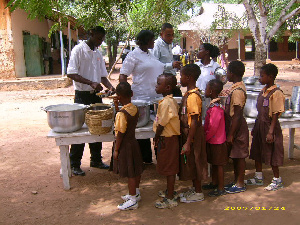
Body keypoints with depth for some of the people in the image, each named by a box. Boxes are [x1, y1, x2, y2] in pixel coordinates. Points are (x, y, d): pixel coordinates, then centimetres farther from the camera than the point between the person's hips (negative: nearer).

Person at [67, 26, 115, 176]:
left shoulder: (98, 53, 13)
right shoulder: (79, 50, -8)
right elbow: (71, 74, -17)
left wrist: (110, 86, -5)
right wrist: (91, 83, -26)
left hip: (96, 95, 7)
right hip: (82, 95, -7)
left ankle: (96, 160, 25)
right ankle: (74, 164, 10)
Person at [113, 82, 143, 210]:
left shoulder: (121, 113, -25)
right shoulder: (134, 109, -1)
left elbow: (120, 133, -22)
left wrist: (116, 150, -13)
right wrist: (117, 107, 7)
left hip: (125, 145, -8)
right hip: (133, 142, 8)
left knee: (130, 173, 2)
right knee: (135, 170, 20)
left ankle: (133, 201, 13)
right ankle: (136, 193, 37)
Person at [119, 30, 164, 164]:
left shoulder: (150, 54, 17)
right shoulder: (133, 55, -7)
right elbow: (122, 76, -12)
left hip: (156, 97, 8)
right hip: (142, 98, -8)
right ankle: (145, 159, 13)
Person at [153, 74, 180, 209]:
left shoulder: (165, 103, -22)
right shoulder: (171, 101, 9)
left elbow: (162, 123, -22)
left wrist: (156, 137, -7)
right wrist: (158, 137, 16)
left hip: (166, 139, -10)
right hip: (170, 137, 10)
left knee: (169, 168, -1)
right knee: (169, 168, 21)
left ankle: (170, 199, 9)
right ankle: (169, 191, 37)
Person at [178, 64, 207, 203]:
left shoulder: (193, 96, -22)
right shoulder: (188, 94, 9)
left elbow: (194, 121, -24)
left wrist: (188, 143, -24)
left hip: (193, 134, -9)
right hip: (187, 133, 9)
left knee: (194, 162, 3)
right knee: (190, 163, 18)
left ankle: (198, 193, 17)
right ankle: (194, 188, 33)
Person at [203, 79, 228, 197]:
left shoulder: (215, 108, -24)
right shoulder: (214, 104, 7)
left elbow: (213, 127, -24)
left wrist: (205, 138, -13)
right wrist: (205, 136, 12)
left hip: (216, 141, -9)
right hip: (212, 140, 9)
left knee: (218, 164, 1)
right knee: (213, 163, 20)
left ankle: (221, 188, 12)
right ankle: (214, 183, 34)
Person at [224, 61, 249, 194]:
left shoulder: (237, 91, -22)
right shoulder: (237, 87, 9)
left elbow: (237, 115, -23)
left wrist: (231, 134, -20)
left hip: (237, 128, -10)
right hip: (233, 126, 10)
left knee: (239, 156, 2)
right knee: (235, 156, 17)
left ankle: (240, 184, 14)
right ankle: (236, 181, 29)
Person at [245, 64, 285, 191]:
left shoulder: (276, 93, -16)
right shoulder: (263, 92, 9)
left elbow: (275, 115, -18)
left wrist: (270, 132, -20)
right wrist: (255, 128, 16)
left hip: (270, 127, -8)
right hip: (260, 125, 8)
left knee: (272, 155, 3)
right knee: (257, 153, 15)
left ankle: (277, 181, 19)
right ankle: (258, 178, 29)